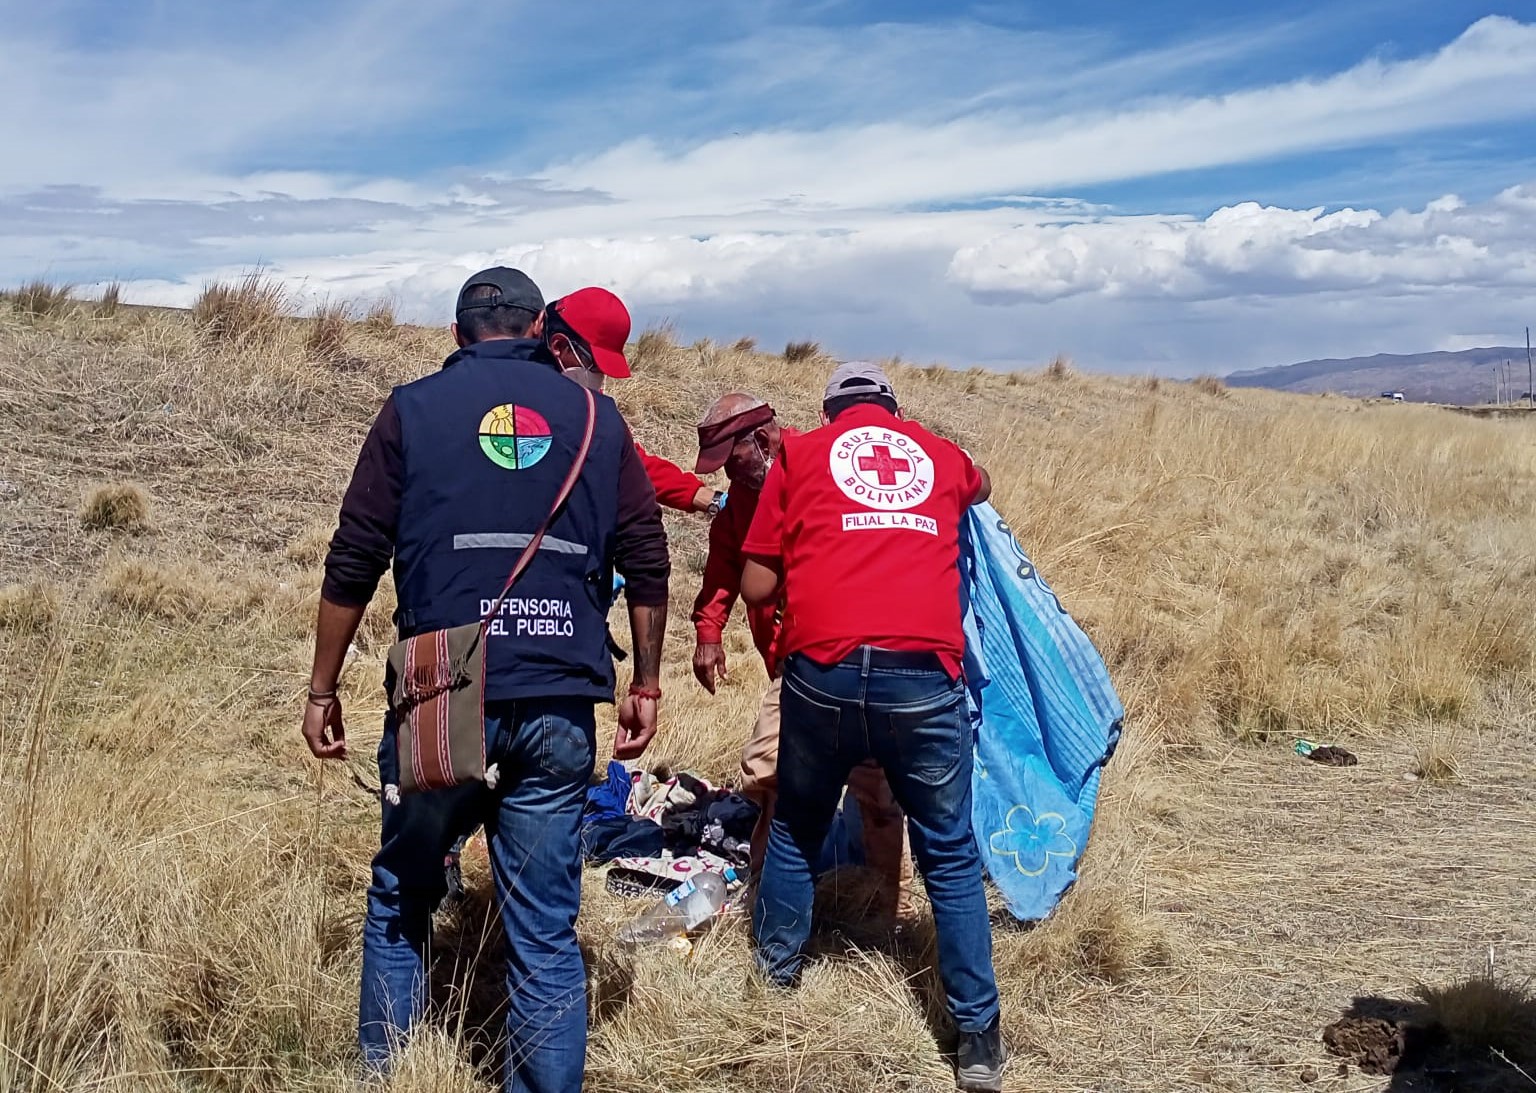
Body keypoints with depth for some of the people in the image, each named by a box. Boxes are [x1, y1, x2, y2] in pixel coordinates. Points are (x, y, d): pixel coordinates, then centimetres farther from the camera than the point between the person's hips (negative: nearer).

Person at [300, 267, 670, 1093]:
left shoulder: (414, 409, 4)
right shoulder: (595, 417, 9)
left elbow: (354, 562, 1)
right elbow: (647, 564, 6)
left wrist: (322, 689, 9)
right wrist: (645, 686, 14)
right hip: (560, 709, 1)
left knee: (400, 901, 18)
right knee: (545, 927, 8)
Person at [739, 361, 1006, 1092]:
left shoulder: (799, 454, 14)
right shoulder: (939, 453, 19)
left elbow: (756, 587, 11)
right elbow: (980, 485, 45)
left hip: (824, 672, 0)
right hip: (923, 678, 0)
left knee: (796, 828, 24)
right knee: (950, 856, 13)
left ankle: (776, 966, 40)